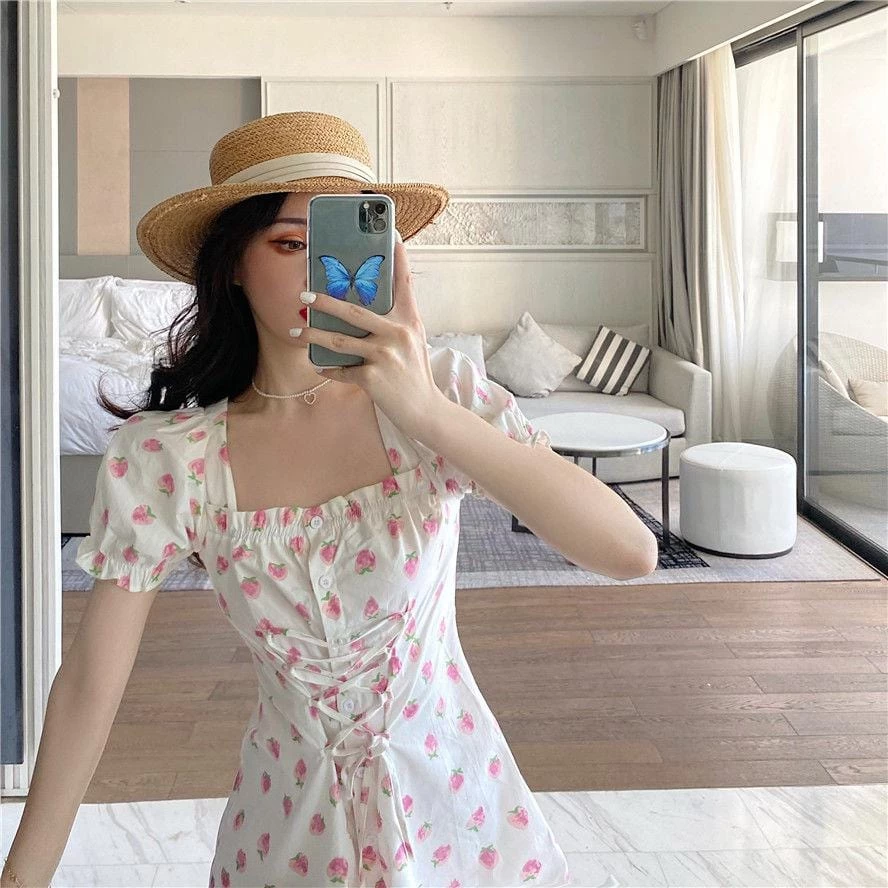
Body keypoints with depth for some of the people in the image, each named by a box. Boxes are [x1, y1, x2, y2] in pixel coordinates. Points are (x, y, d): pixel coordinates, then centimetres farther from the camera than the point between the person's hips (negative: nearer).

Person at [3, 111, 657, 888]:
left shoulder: (441, 390, -16)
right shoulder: (164, 456, -15)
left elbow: (631, 551, -26)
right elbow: (90, 682, -11)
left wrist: (430, 413, -35)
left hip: (457, 799, 0)